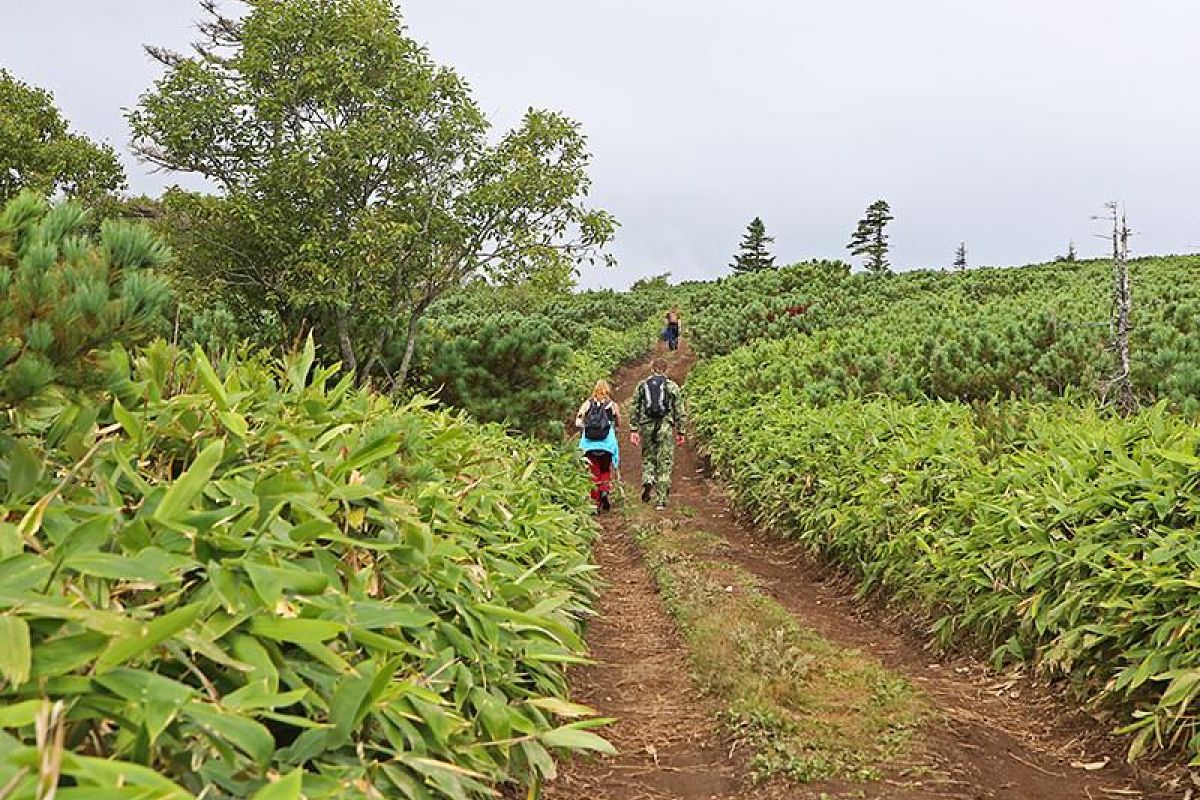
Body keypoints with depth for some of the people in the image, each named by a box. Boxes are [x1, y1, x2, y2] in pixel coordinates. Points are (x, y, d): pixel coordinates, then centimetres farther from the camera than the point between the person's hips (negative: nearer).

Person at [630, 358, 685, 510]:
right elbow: (679, 412, 3)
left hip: (647, 427, 1)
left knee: (648, 458, 19)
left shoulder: (642, 385, 7)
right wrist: (680, 432, 9)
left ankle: (647, 481, -9)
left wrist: (633, 430, 8)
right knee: (664, 463, 4)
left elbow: (634, 410, 5)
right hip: (666, 427, -1)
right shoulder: (673, 386, 3)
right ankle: (661, 500, 2)